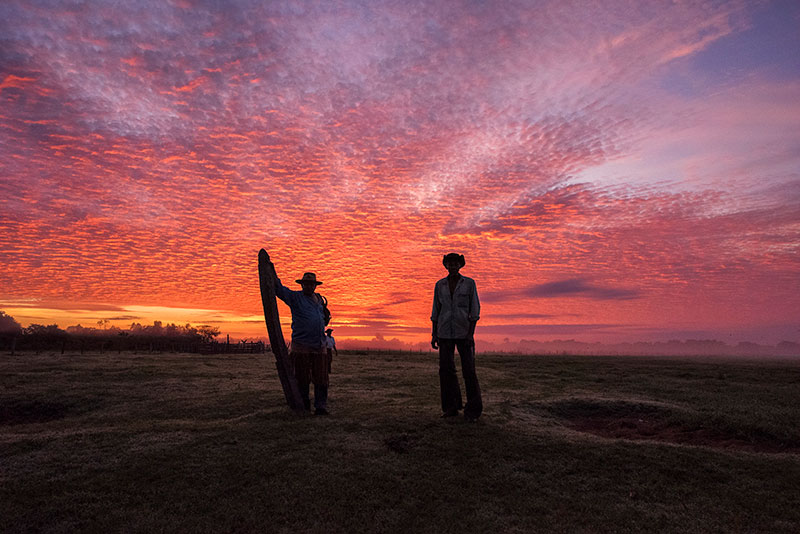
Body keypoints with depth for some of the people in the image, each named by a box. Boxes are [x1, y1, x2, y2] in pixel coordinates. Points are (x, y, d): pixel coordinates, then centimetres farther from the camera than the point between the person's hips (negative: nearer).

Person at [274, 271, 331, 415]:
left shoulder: (320, 299, 18)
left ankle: (321, 407, 6)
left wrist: (326, 315, 8)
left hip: (319, 346, 4)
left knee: (321, 379, 0)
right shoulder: (295, 297, 3)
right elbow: (280, 289, -11)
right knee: (303, 379, 2)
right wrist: (273, 275, -23)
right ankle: (303, 408, 13)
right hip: (301, 346, -4)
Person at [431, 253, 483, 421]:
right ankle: (451, 407, 12)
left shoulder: (469, 283, -1)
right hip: (445, 332, 2)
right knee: (446, 369, -1)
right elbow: (436, 310, 8)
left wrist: (471, 333, -12)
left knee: (469, 369, -6)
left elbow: (475, 308, -3)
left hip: (464, 331, -2)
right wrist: (434, 334, 2)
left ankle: (473, 410, 4)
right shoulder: (440, 285, 7)